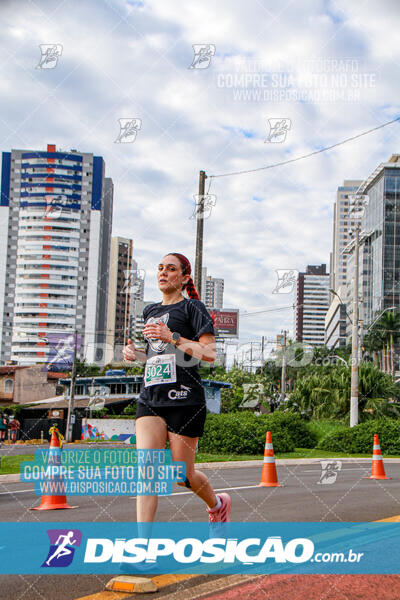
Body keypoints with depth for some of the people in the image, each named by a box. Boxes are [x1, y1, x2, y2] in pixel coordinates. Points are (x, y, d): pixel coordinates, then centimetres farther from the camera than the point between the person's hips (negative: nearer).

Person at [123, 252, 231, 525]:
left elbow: (210, 354, -9)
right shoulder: (150, 311, 20)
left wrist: (173, 337, -17)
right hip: (150, 398, 5)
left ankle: (218, 504, 37)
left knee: (182, 475, 5)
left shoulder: (192, 307, 1)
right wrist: (134, 352, 11)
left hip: (184, 398, -5)